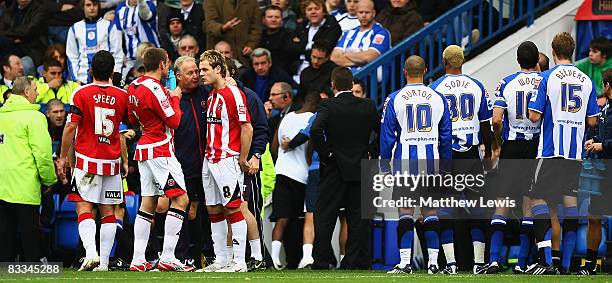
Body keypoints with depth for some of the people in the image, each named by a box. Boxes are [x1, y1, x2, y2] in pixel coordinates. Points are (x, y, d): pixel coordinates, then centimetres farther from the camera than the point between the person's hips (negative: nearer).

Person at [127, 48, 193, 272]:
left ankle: (138, 259, 6)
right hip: (160, 150, -9)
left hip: (144, 149, 9)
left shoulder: (134, 87, 11)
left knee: (148, 202, 10)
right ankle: (167, 258, -13)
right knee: (180, 199, -6)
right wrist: (175, 98, 2)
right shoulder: (155, 89, -17)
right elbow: (174, 121, -15)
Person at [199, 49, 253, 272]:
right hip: (210, 160, 9)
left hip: (228, 160, -9)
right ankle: (221, 260, 14)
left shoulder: (233, 93, -11)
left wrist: (242, 160, -12)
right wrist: (208, 156, 16)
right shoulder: (211, 96, 15)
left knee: (233, 208, -7)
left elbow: (247, 128, -13)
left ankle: (239, 261, -6)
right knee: (214, 210, 9)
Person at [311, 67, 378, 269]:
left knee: (324, 216, 3)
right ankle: (357, 261, 5)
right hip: (361, 169, 3)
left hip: (335, 169, -3)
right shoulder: (368, 106, 2)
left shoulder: (328, 106, -9)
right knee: (357, 217, 7)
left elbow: (315, 130, -23)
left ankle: (321, 261, 1)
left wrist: (324, 154, -11)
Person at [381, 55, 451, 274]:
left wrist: (384, 165, 7)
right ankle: (433, 262, 4)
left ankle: (405, 262, -7)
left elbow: (387, 135, -1)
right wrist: (446, 165, 14)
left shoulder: (394, 99, -1)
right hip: (431, 160, 2)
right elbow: (446, 135, 7)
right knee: (430, 213, 7)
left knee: (405, 213, 0)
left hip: (405, 162, -2)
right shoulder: (438, 99, 5)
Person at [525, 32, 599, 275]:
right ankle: (566, 263, 7)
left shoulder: (547, 78, -7)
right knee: (570, 201, 8)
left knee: (538, 199, 0)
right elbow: (592, 121, 8)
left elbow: (534, 116, -10)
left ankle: (545, 261, -12)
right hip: (576, 152, 4)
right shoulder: (586, 81, 5)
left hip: (550, 150, -4)